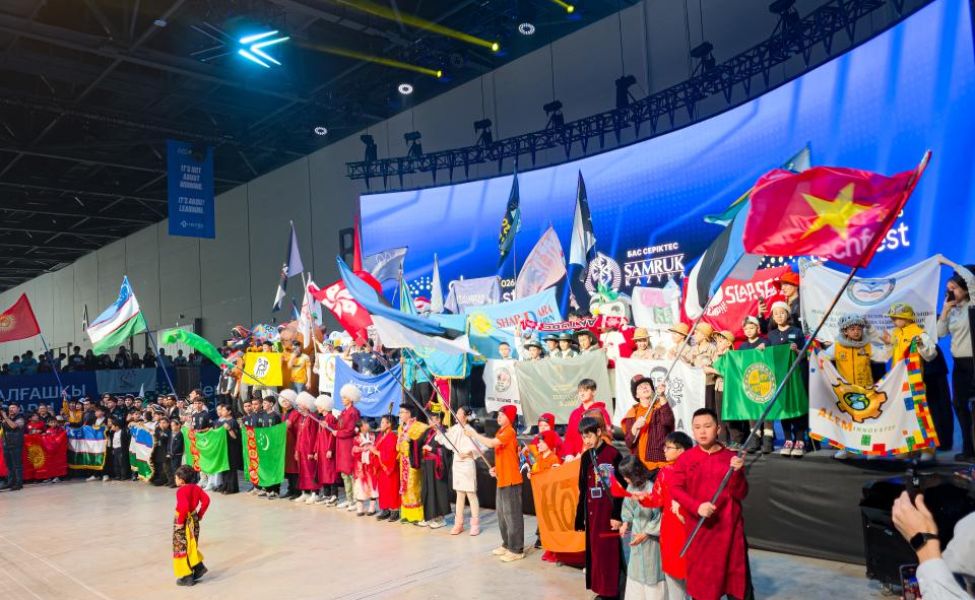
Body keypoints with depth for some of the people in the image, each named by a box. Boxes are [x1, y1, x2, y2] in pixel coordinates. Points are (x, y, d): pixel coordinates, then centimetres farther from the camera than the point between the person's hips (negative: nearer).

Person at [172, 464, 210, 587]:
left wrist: (180, 522, -22)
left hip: (184, 522, -7)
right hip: (194, 520, 7)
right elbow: (206, 500, -2)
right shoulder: (196, 487, 1)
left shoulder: (181, 490, -21)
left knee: (181, 548, 6)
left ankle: (187, 576, 12)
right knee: (191, 546, 23)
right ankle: (198, 567, 17)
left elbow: (184, 507, -33)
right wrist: (200, 514, 5)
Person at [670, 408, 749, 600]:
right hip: (699, 529, 0)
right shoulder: (686, 458, 0)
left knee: (739, 583, 6)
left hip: (729, 527, 1)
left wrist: (737, 472, -19)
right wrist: (697, 507, -22)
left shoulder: (731, 457, 1)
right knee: (700, 581, 8)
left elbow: (741, 494, -1)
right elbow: (675, 488, -7)